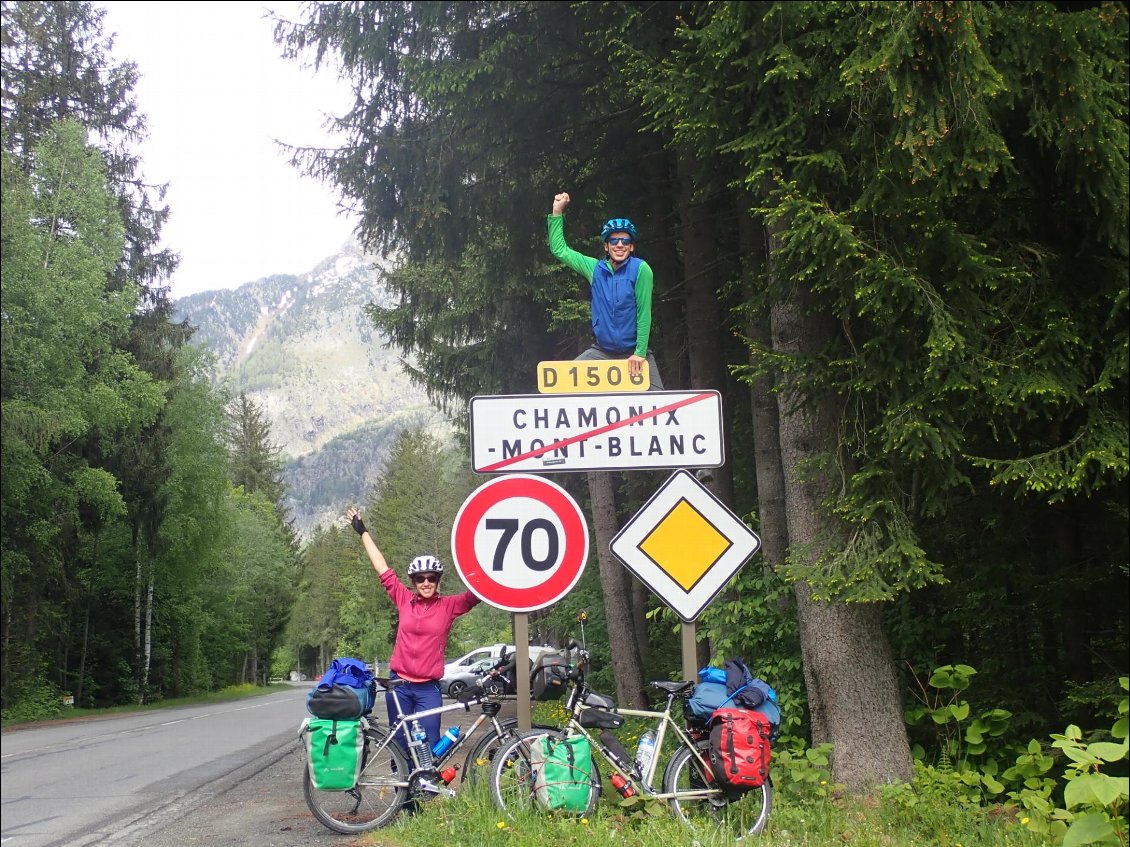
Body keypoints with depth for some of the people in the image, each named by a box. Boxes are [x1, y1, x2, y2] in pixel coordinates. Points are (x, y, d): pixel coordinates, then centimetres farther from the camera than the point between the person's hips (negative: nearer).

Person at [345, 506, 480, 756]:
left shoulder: (449, 606, -1)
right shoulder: (404, 601, 3)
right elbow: (382, 569, 7)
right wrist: (362, 531, 10)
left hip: (428, 688, -2)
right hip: (399, 684, 2)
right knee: (401, 745, 9)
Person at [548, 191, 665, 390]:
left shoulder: (641, 269, -11)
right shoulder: (595, 268, 0)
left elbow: (644, 313, -12)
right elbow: (559, 250, 8)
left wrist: (640, 353, -14)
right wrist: (557, 212, 2)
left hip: (634, 352, -3)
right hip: (601, 350, 3)